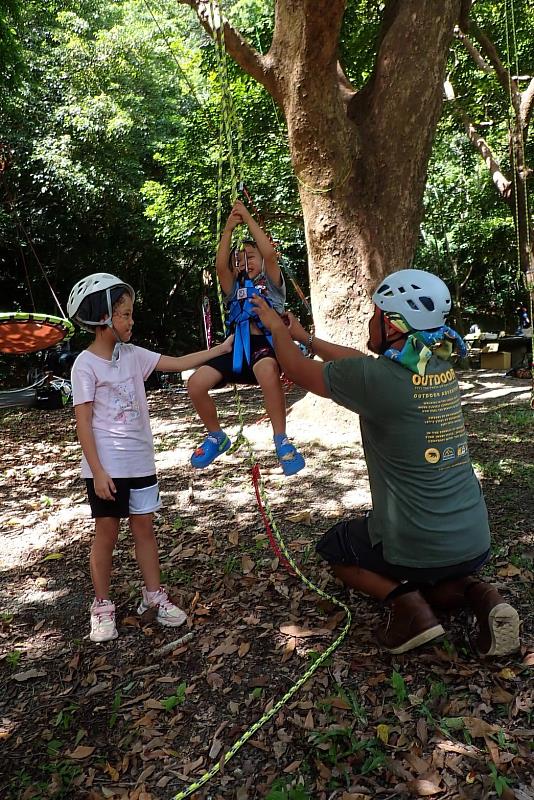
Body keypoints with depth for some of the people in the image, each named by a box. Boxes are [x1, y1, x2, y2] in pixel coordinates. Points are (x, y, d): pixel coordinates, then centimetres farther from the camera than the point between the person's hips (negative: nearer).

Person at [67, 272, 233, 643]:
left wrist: (222, 348, 2)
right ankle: (103, 606, 22)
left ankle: (154, 594, 25)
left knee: (144, 526, 12)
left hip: (140, 462, 5)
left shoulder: (132, 354, 5)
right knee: (107, 532, 6)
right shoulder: (86, 364, -12)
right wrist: (97, 471, -17)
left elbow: (178, 363, 7)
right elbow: (83, 422, -14)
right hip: (107, 467, -5)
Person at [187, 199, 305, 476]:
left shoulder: (271, 283, 17)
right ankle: (216, 437, 10)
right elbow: (220, 265, 6)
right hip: (238, 347, 4)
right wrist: (229, 228, 2)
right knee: (195, 384, -16)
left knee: (267, 372, -42)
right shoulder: (235, 289, 25)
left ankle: (281, 440, -27)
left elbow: (269, 254, -2)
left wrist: (248, 218, 3)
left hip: (267, 343, -4)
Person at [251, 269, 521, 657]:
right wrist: (305, 337, 26)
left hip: (417, 548, -6)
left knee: (333, 547, 24)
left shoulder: (374, 378, -20)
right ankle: (472, 592, 6)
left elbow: (300, 372, -1)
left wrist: (278, 330, 17)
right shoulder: (443, 368, 2)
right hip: (476, 544, 6)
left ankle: (404, 599, 1)